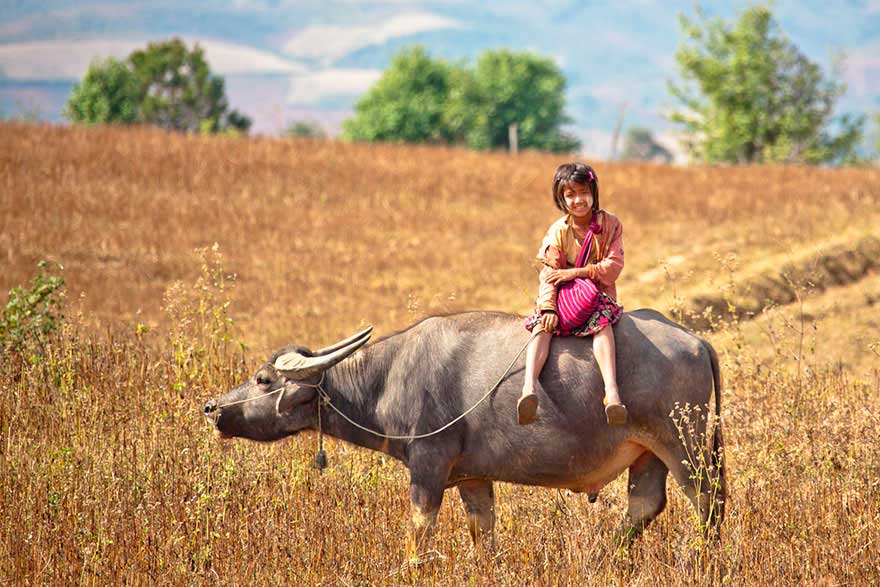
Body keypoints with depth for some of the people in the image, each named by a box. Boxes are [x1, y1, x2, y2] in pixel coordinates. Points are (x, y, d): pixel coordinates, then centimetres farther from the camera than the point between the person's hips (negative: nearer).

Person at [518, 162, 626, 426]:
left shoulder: (609, 224, -2)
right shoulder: (558, 231, 1)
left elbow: (613, 266, -9)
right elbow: (549, 274, -6)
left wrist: (577, 272, -19)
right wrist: (548, 307, -22)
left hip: (600, 294, -2)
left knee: (602, 322, -35)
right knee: (542, 326, -27)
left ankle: (611, 391, -52)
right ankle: (529, 389, -48)